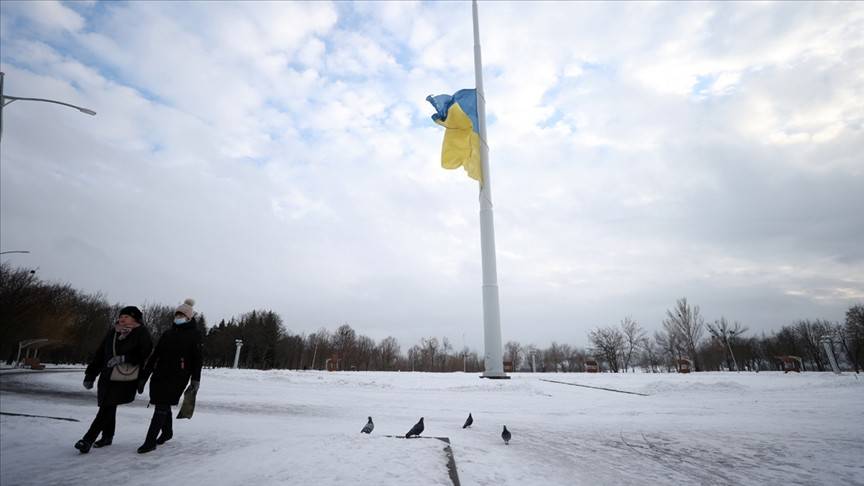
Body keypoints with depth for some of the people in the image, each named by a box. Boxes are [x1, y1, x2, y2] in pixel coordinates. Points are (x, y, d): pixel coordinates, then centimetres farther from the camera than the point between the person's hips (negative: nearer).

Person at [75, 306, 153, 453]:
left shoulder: (141, 333, -9)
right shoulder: (113, 332, 6)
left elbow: (145, 355, -14)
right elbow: (100, 354, 12)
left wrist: (124, 358, -22)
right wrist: (90, 375, 11)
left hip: (126, 380, -6)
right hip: (107, 377, 6)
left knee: (107, 408, -8)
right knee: (108, 408, 15)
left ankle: (88, 439, 2)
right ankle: (107, 437, 32)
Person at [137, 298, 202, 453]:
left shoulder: (194, 334, -3)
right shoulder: (168, 333, 13)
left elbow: (197, 359, -6)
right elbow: (154, 355, 14)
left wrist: (195, 379, -11)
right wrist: (144, 376, 11)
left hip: (177, 377, -6)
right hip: (160, 375, 6)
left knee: (162, 407, -8)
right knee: (164, 405, 16)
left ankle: (150, 441, 1)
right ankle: (167, 432, 37)